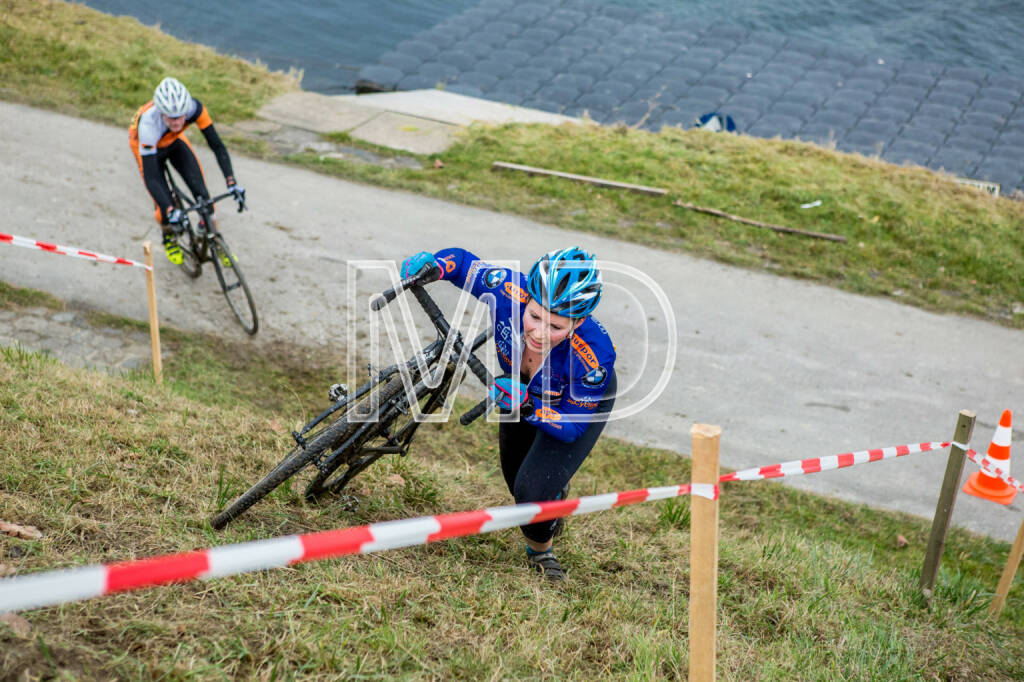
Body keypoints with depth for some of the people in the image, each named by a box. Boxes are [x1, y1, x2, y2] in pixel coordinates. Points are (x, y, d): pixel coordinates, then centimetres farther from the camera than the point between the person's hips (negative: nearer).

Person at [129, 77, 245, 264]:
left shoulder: (194, 107, -36)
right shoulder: (148, 123, -44)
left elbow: (217, 145, -30)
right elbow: (150, 177, -45)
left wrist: (232, 183, -40)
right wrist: (171, 211, -55)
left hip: (175, 141, 3)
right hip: (146, 147, -3)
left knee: (202, 192, -13)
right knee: (164, 207, -11)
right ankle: (169, 238, 23)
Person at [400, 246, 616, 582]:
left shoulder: (593, 357, -45)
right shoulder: (511, 293, -40)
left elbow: (571, 426, -32)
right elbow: (464, 262, -20)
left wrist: (523, 402, -47)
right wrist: (429, 263, -40)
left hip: (581, 402, -4)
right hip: (522, 388, 4)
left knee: (534, 490, -21)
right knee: (515, 478, 25)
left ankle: (540, 549, 14)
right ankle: (554, 490, 64)